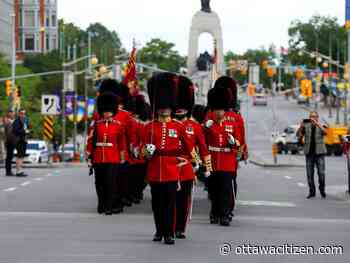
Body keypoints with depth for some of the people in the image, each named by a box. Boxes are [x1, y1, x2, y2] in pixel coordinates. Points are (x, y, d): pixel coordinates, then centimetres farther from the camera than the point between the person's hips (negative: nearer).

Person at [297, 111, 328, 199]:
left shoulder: (321, 126, 2)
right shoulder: (306, 126, 5)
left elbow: (325, 132, -20)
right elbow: (298, 135, -6)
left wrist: (317, 124, -31)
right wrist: (301, 126, -24)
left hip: (319, 153, -2)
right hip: (309, 153, 2)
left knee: (321, 173, -7)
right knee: (309, 174, 1)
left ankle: (322, 190, 13)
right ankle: (312, 192, 10)